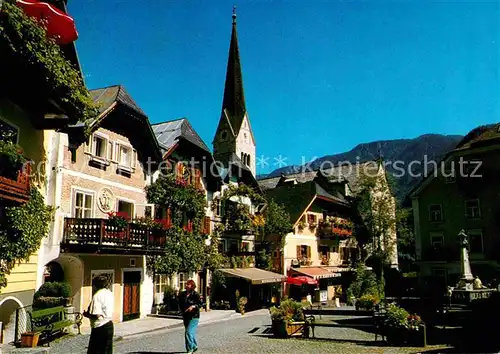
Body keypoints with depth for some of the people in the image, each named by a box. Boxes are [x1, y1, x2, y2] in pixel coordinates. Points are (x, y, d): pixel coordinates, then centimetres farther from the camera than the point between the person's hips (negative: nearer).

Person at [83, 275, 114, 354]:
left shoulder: (97, 296, -17)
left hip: (100, 327, -8)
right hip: (109, 325, 8)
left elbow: (96, 315, -23)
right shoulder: (110, 293, 9)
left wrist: (86, 314, -5)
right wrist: (89, 311, 18)